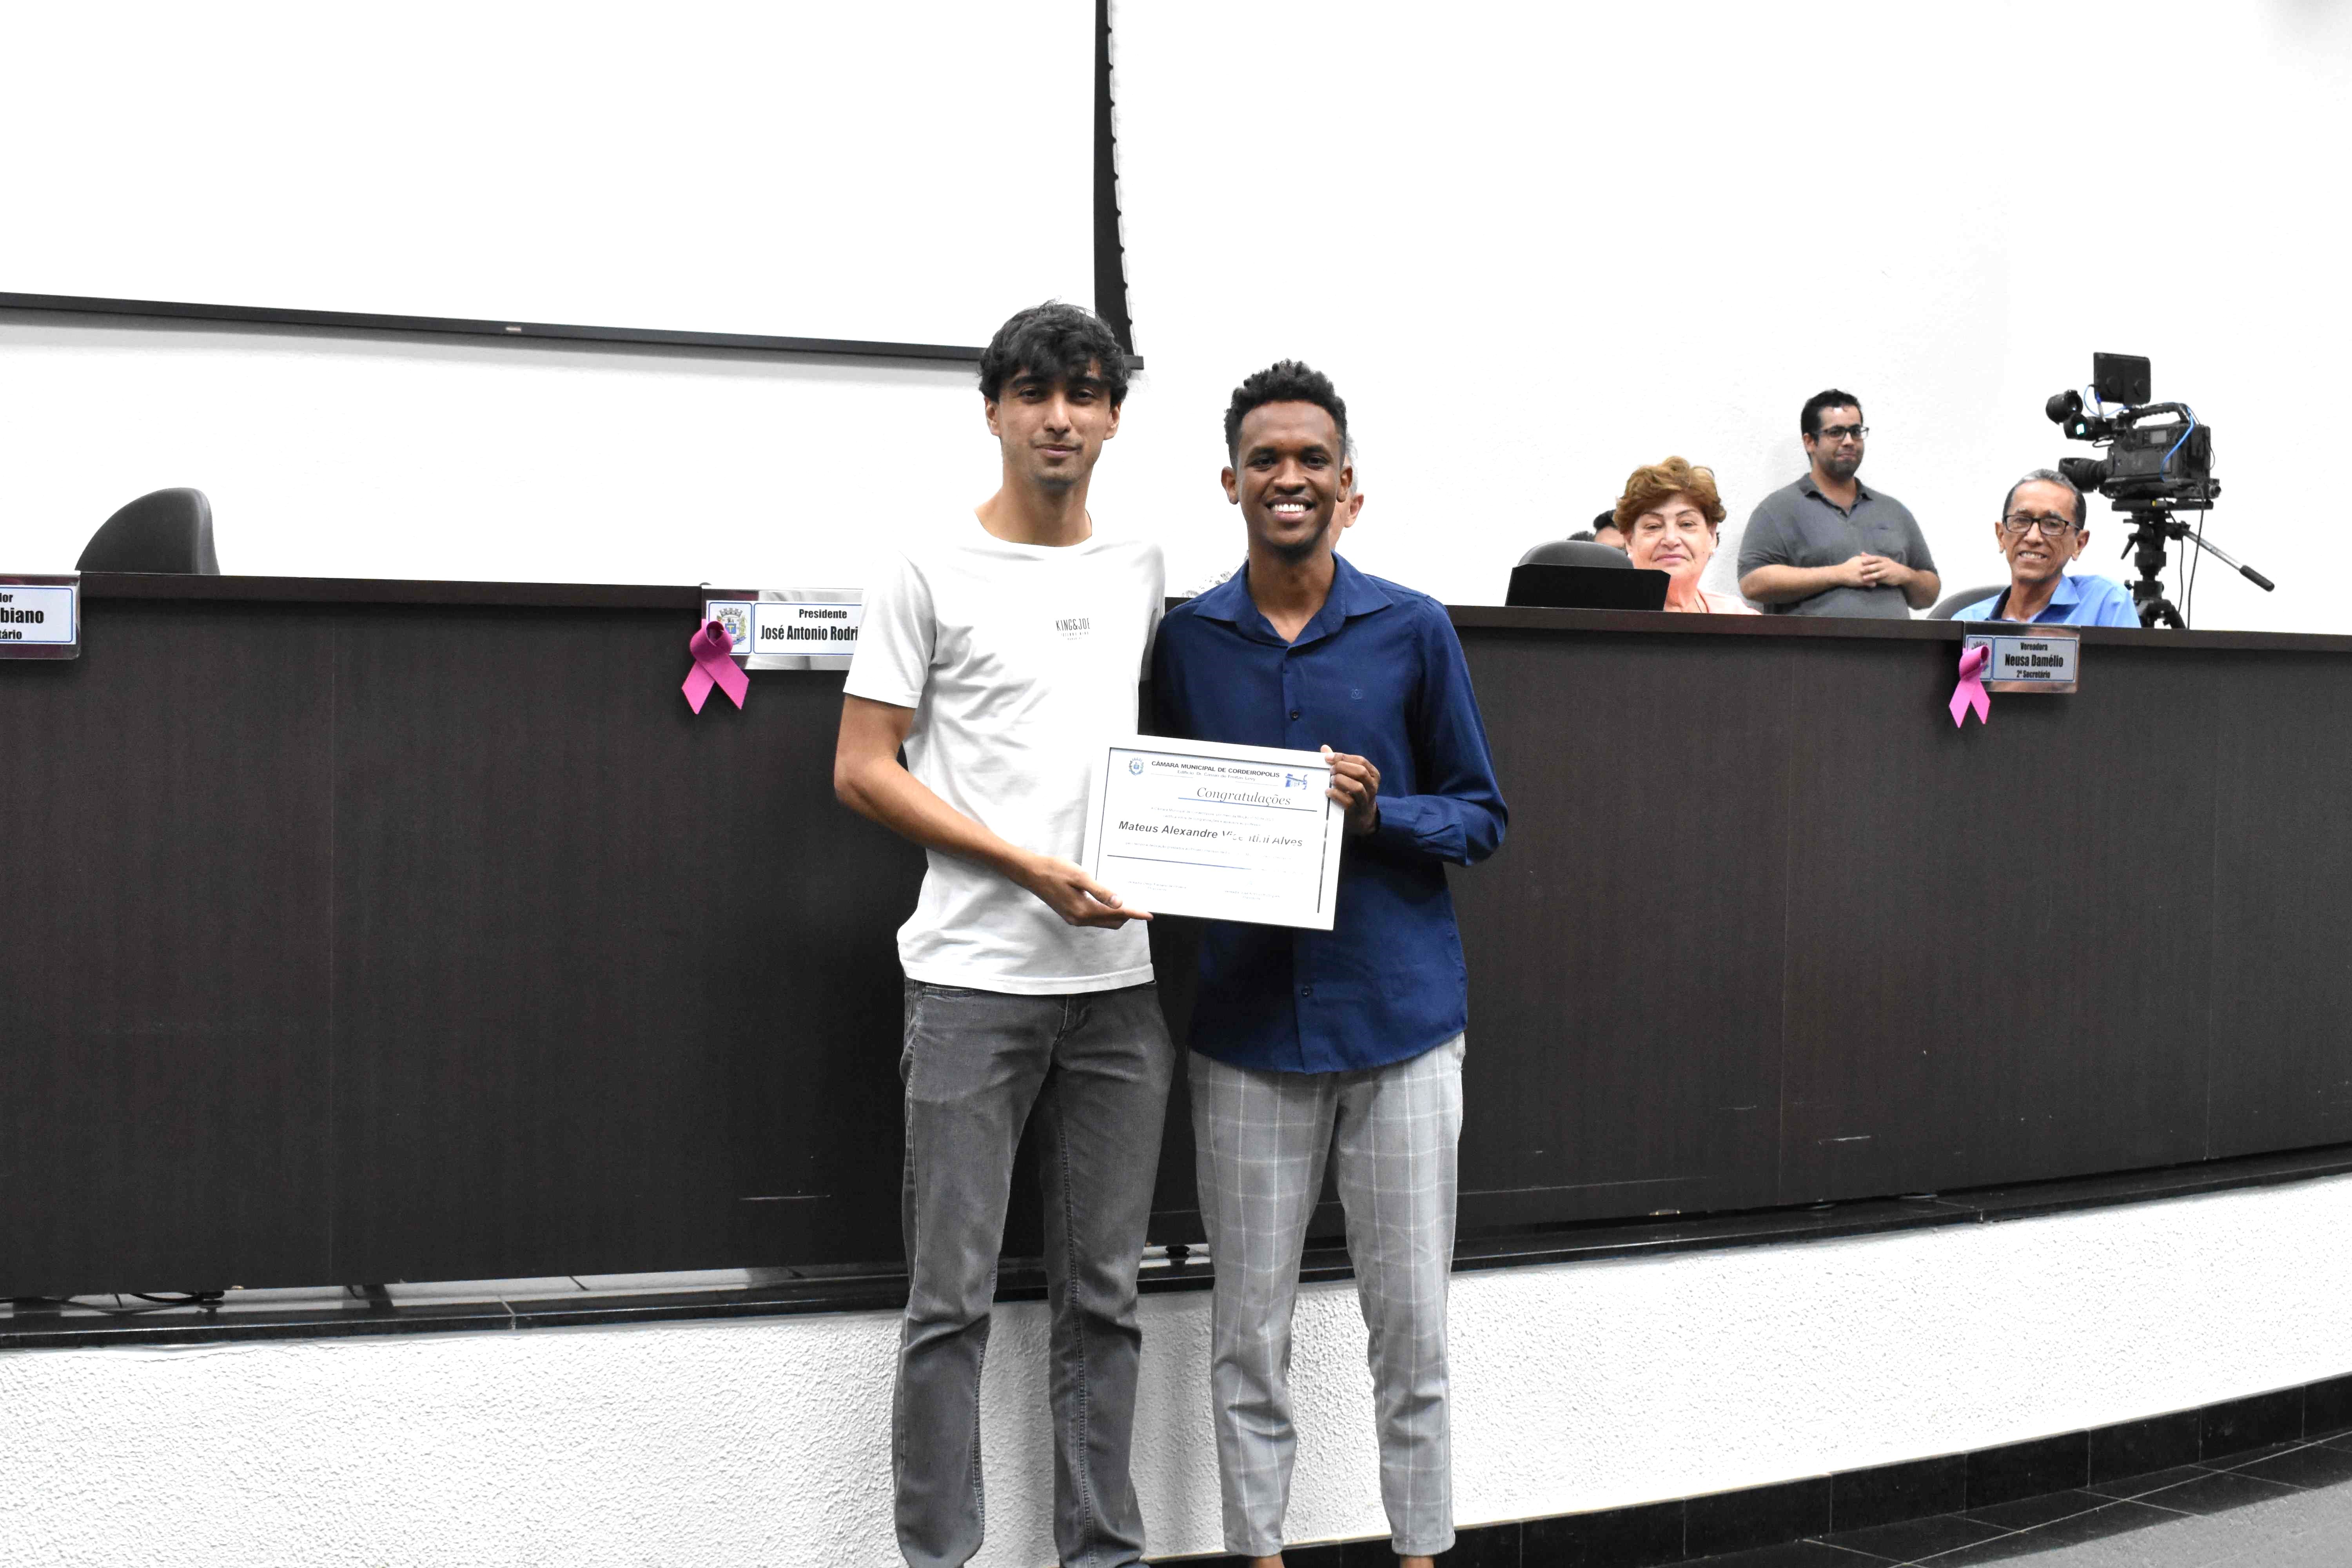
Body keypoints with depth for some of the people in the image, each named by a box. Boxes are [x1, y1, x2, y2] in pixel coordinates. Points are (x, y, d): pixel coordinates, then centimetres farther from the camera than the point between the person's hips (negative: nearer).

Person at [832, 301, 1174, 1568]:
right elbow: (862, 770, -4)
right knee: (953, 1296, -1)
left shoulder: (1143, 571, 12)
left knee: (1102, 1294, 10)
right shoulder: (934, 568, -1)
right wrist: (1033, 869, -11)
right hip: (975, 980, -4)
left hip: (1121, 983, 4)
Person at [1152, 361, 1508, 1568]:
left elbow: (1480, 818, 5)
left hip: (1400, 1016, -1)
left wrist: (1376, 811, -13)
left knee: (1410, 1328, 5)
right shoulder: (1187, 640, 5)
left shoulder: (1414, 631, 1)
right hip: (1248, 1025, 1)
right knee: (1247, 1335, 7)